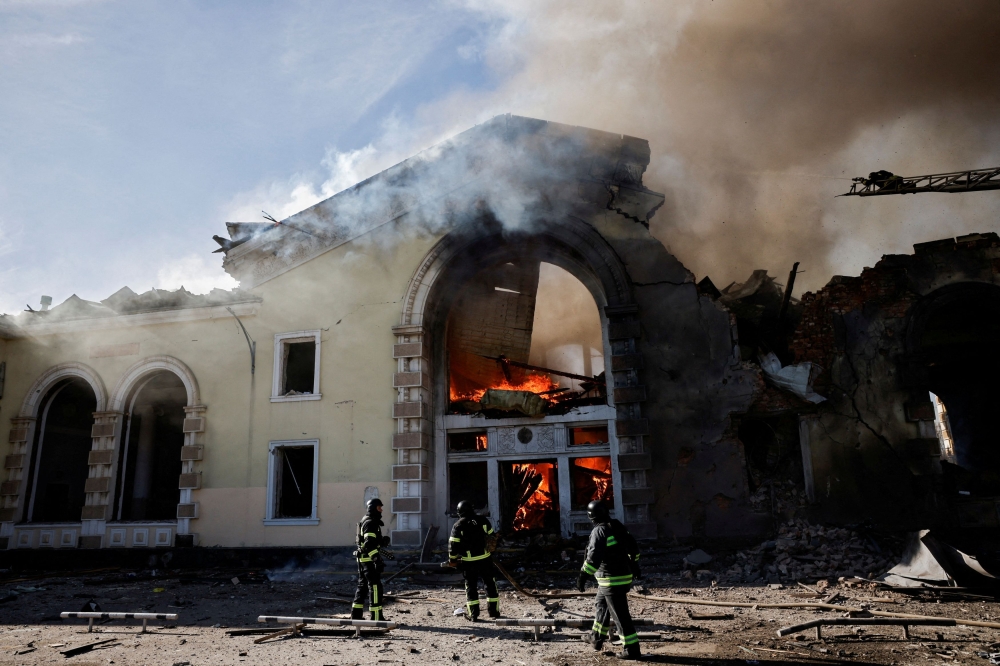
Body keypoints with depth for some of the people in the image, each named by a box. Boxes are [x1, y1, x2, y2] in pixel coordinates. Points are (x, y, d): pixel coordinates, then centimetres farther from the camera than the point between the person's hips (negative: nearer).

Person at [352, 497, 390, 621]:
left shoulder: (365, 521, 17)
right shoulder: (370, 523, -15)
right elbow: (369, 544, -24)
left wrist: (382, 541, 10)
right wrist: (377, 559, -29)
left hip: (362, 559, 11)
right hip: (369, 559, -11)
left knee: (362, 586, 16)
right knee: (375, 586, -8)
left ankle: (356, 614, 22)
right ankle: (376, 616, -7)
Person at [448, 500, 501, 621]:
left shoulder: (458, 526, -7)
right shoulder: (483, 521, 0)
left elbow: (453, 545, -8)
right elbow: (492, 537, 11)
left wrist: (452, 559, 6)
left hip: (468, 562, -1)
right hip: (485, 559, 2)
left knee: (471, 586, 8)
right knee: (490, 584, 12)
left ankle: (473, 613, 9)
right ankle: (493, 610, 16)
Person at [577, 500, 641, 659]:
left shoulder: (599, 531, -19)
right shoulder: (617, 526, 7)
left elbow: (594, 557, -27)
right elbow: (633, 547, 16)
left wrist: (583, 575, -22)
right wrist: (634, 565, 29)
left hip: (612, 580, -9)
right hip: (624, 574, 9)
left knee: (620, 615, -2)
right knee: (600, 605, 24)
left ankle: (632, 648, 3)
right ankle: (596, 637, 36)